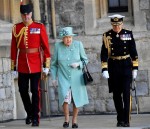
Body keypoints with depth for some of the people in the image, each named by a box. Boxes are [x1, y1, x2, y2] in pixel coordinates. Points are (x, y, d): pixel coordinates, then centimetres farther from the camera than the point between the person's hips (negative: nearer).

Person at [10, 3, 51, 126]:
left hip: (36, 65, -2)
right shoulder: (16, 28, 4)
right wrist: (13, 67, 4)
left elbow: (46, 46, -1)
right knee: (23, 90, 6)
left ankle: (35, 117, 7)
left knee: (35, 90, -1)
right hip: (22, 66, 2)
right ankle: (29, 113, 26)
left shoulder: (40, 27, -1)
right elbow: (14, 48, 6)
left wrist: (46, 65, -5)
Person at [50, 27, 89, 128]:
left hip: (76, 77, 1)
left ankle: (74, 120, 27)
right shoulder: (58, 46, -3)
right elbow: (54, 63, 7)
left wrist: (78, 64, -15)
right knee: (65, 98, -19)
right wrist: (54, 77, 6)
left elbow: (85, 60, 5)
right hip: (63, 77, -1)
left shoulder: (78, 44, -4)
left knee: (77, 99, 7)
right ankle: (66, 119, 2)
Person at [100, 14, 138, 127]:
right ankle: (120, 119, 20)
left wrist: (135, 68, 3)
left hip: (126, 66, -1)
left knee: (126, 93, -8)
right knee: (116, 94, 8)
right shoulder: (107, 36, 1)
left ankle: (126, 120, -7)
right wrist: (104, 70, -8)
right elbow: (104, 54, -1)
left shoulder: (128, 34, 1)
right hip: (113, 67, 1)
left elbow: (134, 52, 5)